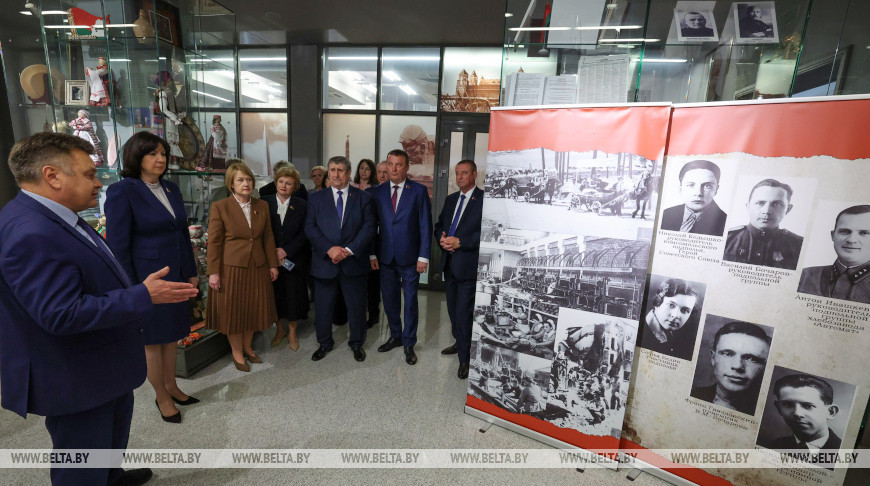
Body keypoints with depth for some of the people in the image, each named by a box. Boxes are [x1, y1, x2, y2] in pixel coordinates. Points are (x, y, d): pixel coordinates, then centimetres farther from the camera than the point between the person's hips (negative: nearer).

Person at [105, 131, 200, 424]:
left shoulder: (171, 190, 8)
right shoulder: (123, 191, -12)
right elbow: (118, 246, -13)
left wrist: (191, 273, 11)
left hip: (175, 275, 6)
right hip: (147, 277, -6)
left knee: (172, 334, 17)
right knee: (152, 340, 10)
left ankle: (171, 387, 35)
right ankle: (162, 397, 28)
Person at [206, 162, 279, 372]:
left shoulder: (262, 206, 4)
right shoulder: (220, 207, -8)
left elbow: (268, 237, 7)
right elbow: (214, 242, -7)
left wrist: (273, 264, 6)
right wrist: (213, 272, -9)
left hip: (257, 267, 4)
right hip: (231, 267, -3)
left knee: (253, 308, 13)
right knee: (233, 310, 9)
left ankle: (247, 347, 34)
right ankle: (237, 352, 28)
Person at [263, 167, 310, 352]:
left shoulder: (302, 205, -1)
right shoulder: (265, 203, 2)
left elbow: (305, 233, -5)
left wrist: (286, 251, -14)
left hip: (295, 260, -1)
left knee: (294, 296, 6)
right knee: (275, 295, 10)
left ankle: (292, 332, 26)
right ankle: (280, 329, 32)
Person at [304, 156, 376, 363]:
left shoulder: (363, 198, 3)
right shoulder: (316, 198, 7)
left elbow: (369, 227, -4)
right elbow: (310, 228, -1)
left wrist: (349, 250, -15)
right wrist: (329, 249, -15)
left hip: (353, 262, -1)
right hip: (324, 262, 1)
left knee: (356, 305, 10)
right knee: (323, 306, 11)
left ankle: (357, 343, 31)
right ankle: (324, 343, 34)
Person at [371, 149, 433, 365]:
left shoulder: (419, 191, -4)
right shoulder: (378, 192, 6)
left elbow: (425, 225, -6)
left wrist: (423, 256, -10)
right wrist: (372, 254, 2)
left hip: (409, 257, -3)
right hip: (385, 256, 3)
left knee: (410, 301, 7)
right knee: (389, 300, 14)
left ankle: (409, 343, 24)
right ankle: (395, 337, 34)